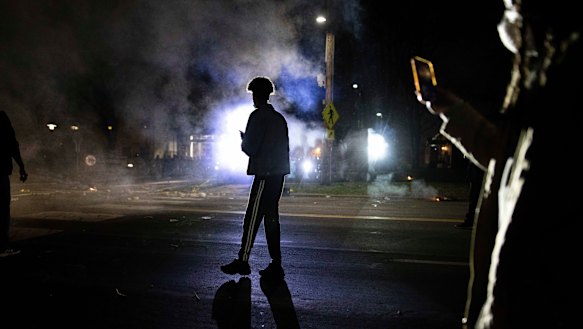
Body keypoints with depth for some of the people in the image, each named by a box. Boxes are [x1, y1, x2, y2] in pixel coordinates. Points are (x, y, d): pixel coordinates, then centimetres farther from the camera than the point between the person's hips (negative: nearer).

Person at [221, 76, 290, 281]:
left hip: (264, 175, -8)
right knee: (271, 218, 10)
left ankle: (243, 261, 1)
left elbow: (250, 148, -14)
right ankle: (275, 265, 10)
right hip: (278, 174, 8)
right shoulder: (279, 118, 15)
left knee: (252, 218, -3)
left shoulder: (258, 116, -9)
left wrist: (243, 140, 8)